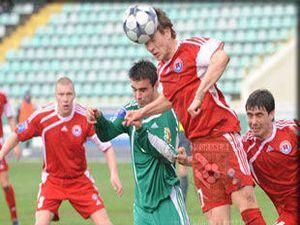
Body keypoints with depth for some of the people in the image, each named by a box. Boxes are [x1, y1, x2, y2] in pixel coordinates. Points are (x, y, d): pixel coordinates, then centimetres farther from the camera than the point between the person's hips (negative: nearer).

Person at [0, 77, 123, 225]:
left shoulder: (86, 117, -16)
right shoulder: (42, 116, -15)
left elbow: (106, 147, -9)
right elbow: (17, 135, -2)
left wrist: (114, 174, -20)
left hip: (80, 179, 1)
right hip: (52, 179, 0)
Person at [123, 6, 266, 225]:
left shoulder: (191, 47, -6)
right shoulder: (162, 70, 18)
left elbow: (221, 57, -27)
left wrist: (199, 95, -29)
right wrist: (142, 113, 37)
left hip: (222, 134, -7)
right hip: (198, 145, 7)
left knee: (245, 198, -20)